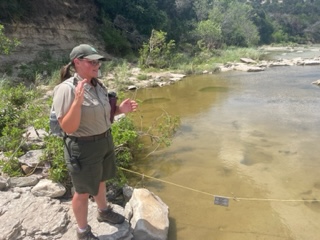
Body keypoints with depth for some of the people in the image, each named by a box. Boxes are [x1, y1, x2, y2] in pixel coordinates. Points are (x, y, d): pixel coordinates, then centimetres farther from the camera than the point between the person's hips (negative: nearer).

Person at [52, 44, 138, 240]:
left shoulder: (98, 85, 0)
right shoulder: (66, 89, -22)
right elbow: (68, 128, -24)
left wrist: (120, 109, -4)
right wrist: (78, 100, -37)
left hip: (105, 141, 7)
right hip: (83, 148, -7)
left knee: (100, 181, 28)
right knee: (83, 191, 12)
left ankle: (104, 211, 54)